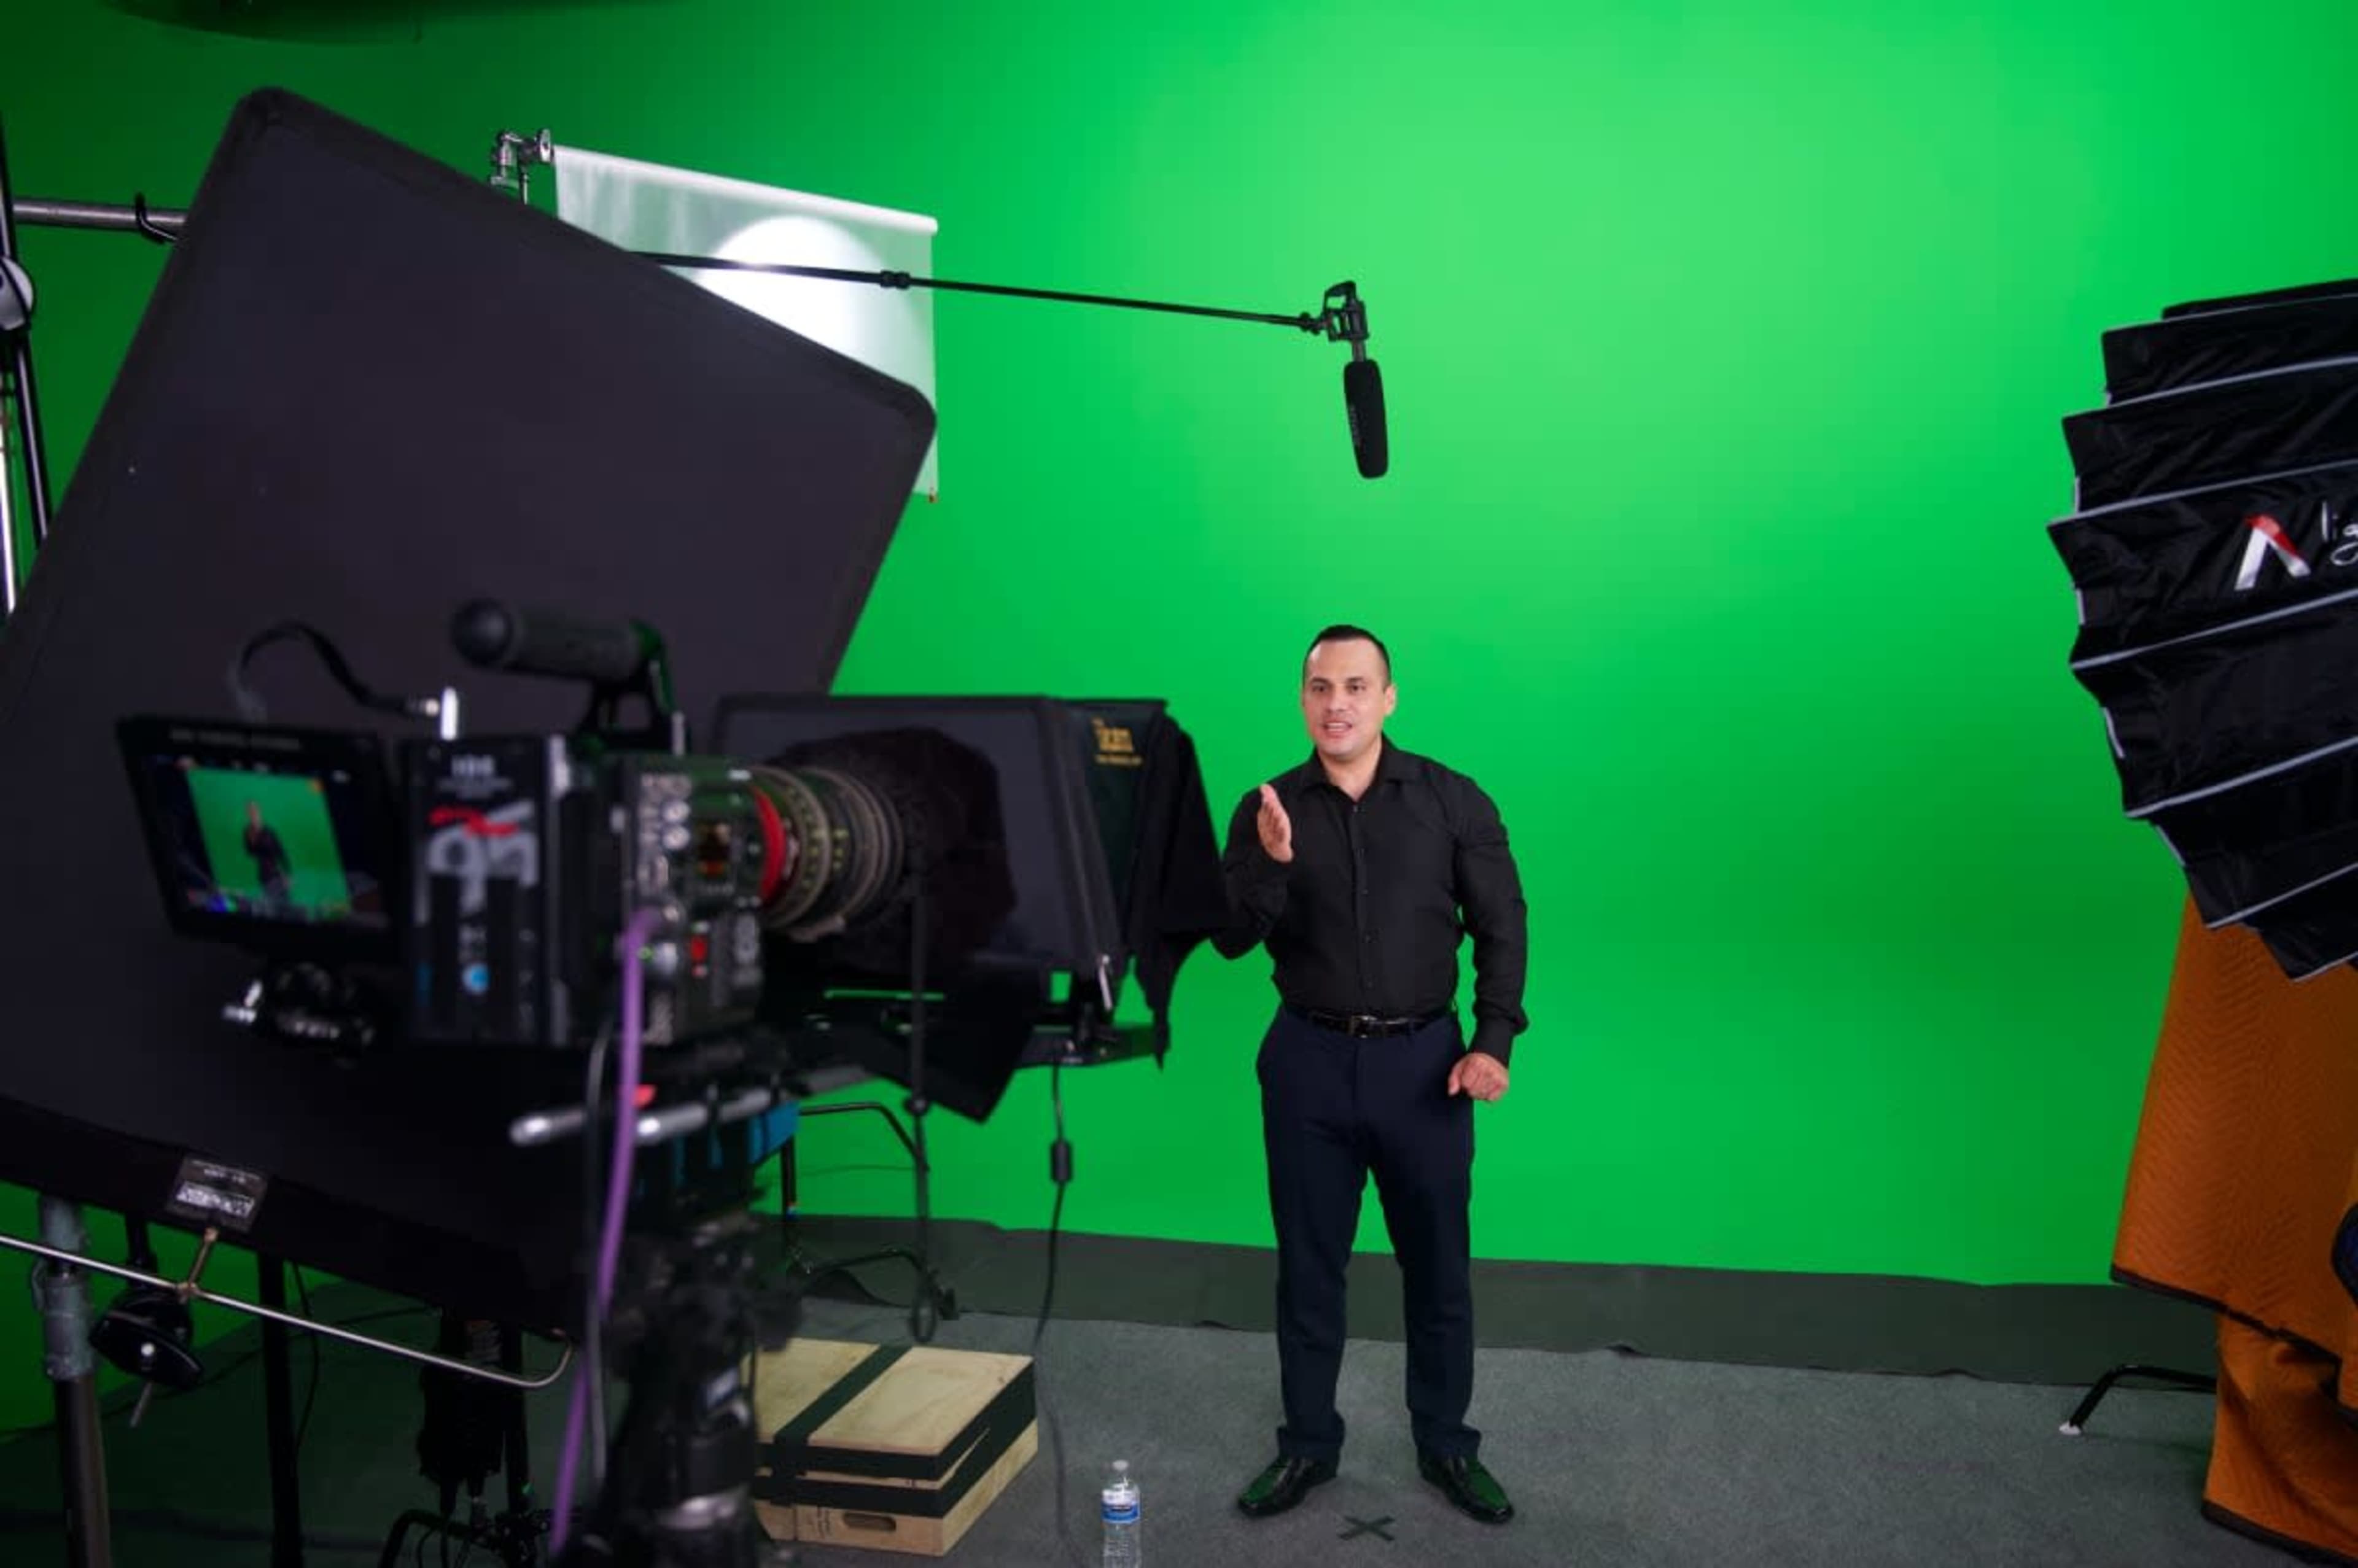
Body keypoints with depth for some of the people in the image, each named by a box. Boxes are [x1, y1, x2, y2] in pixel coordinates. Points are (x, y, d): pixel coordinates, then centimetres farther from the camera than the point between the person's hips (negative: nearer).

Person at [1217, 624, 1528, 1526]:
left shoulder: (1452, 801, -4)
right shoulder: (1266, 810, -1)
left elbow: (1502, 928, -1)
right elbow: (1231, 941, -5)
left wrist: (1493, 1041, -12)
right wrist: (1272, 865, -23)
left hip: (1422, 1057, -1)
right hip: (1309, 1060, 1)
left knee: (1437, 1265, 11)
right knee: (1308, 1265, 11)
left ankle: (1447, 1444, 29)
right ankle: (1308, 1444, 28)